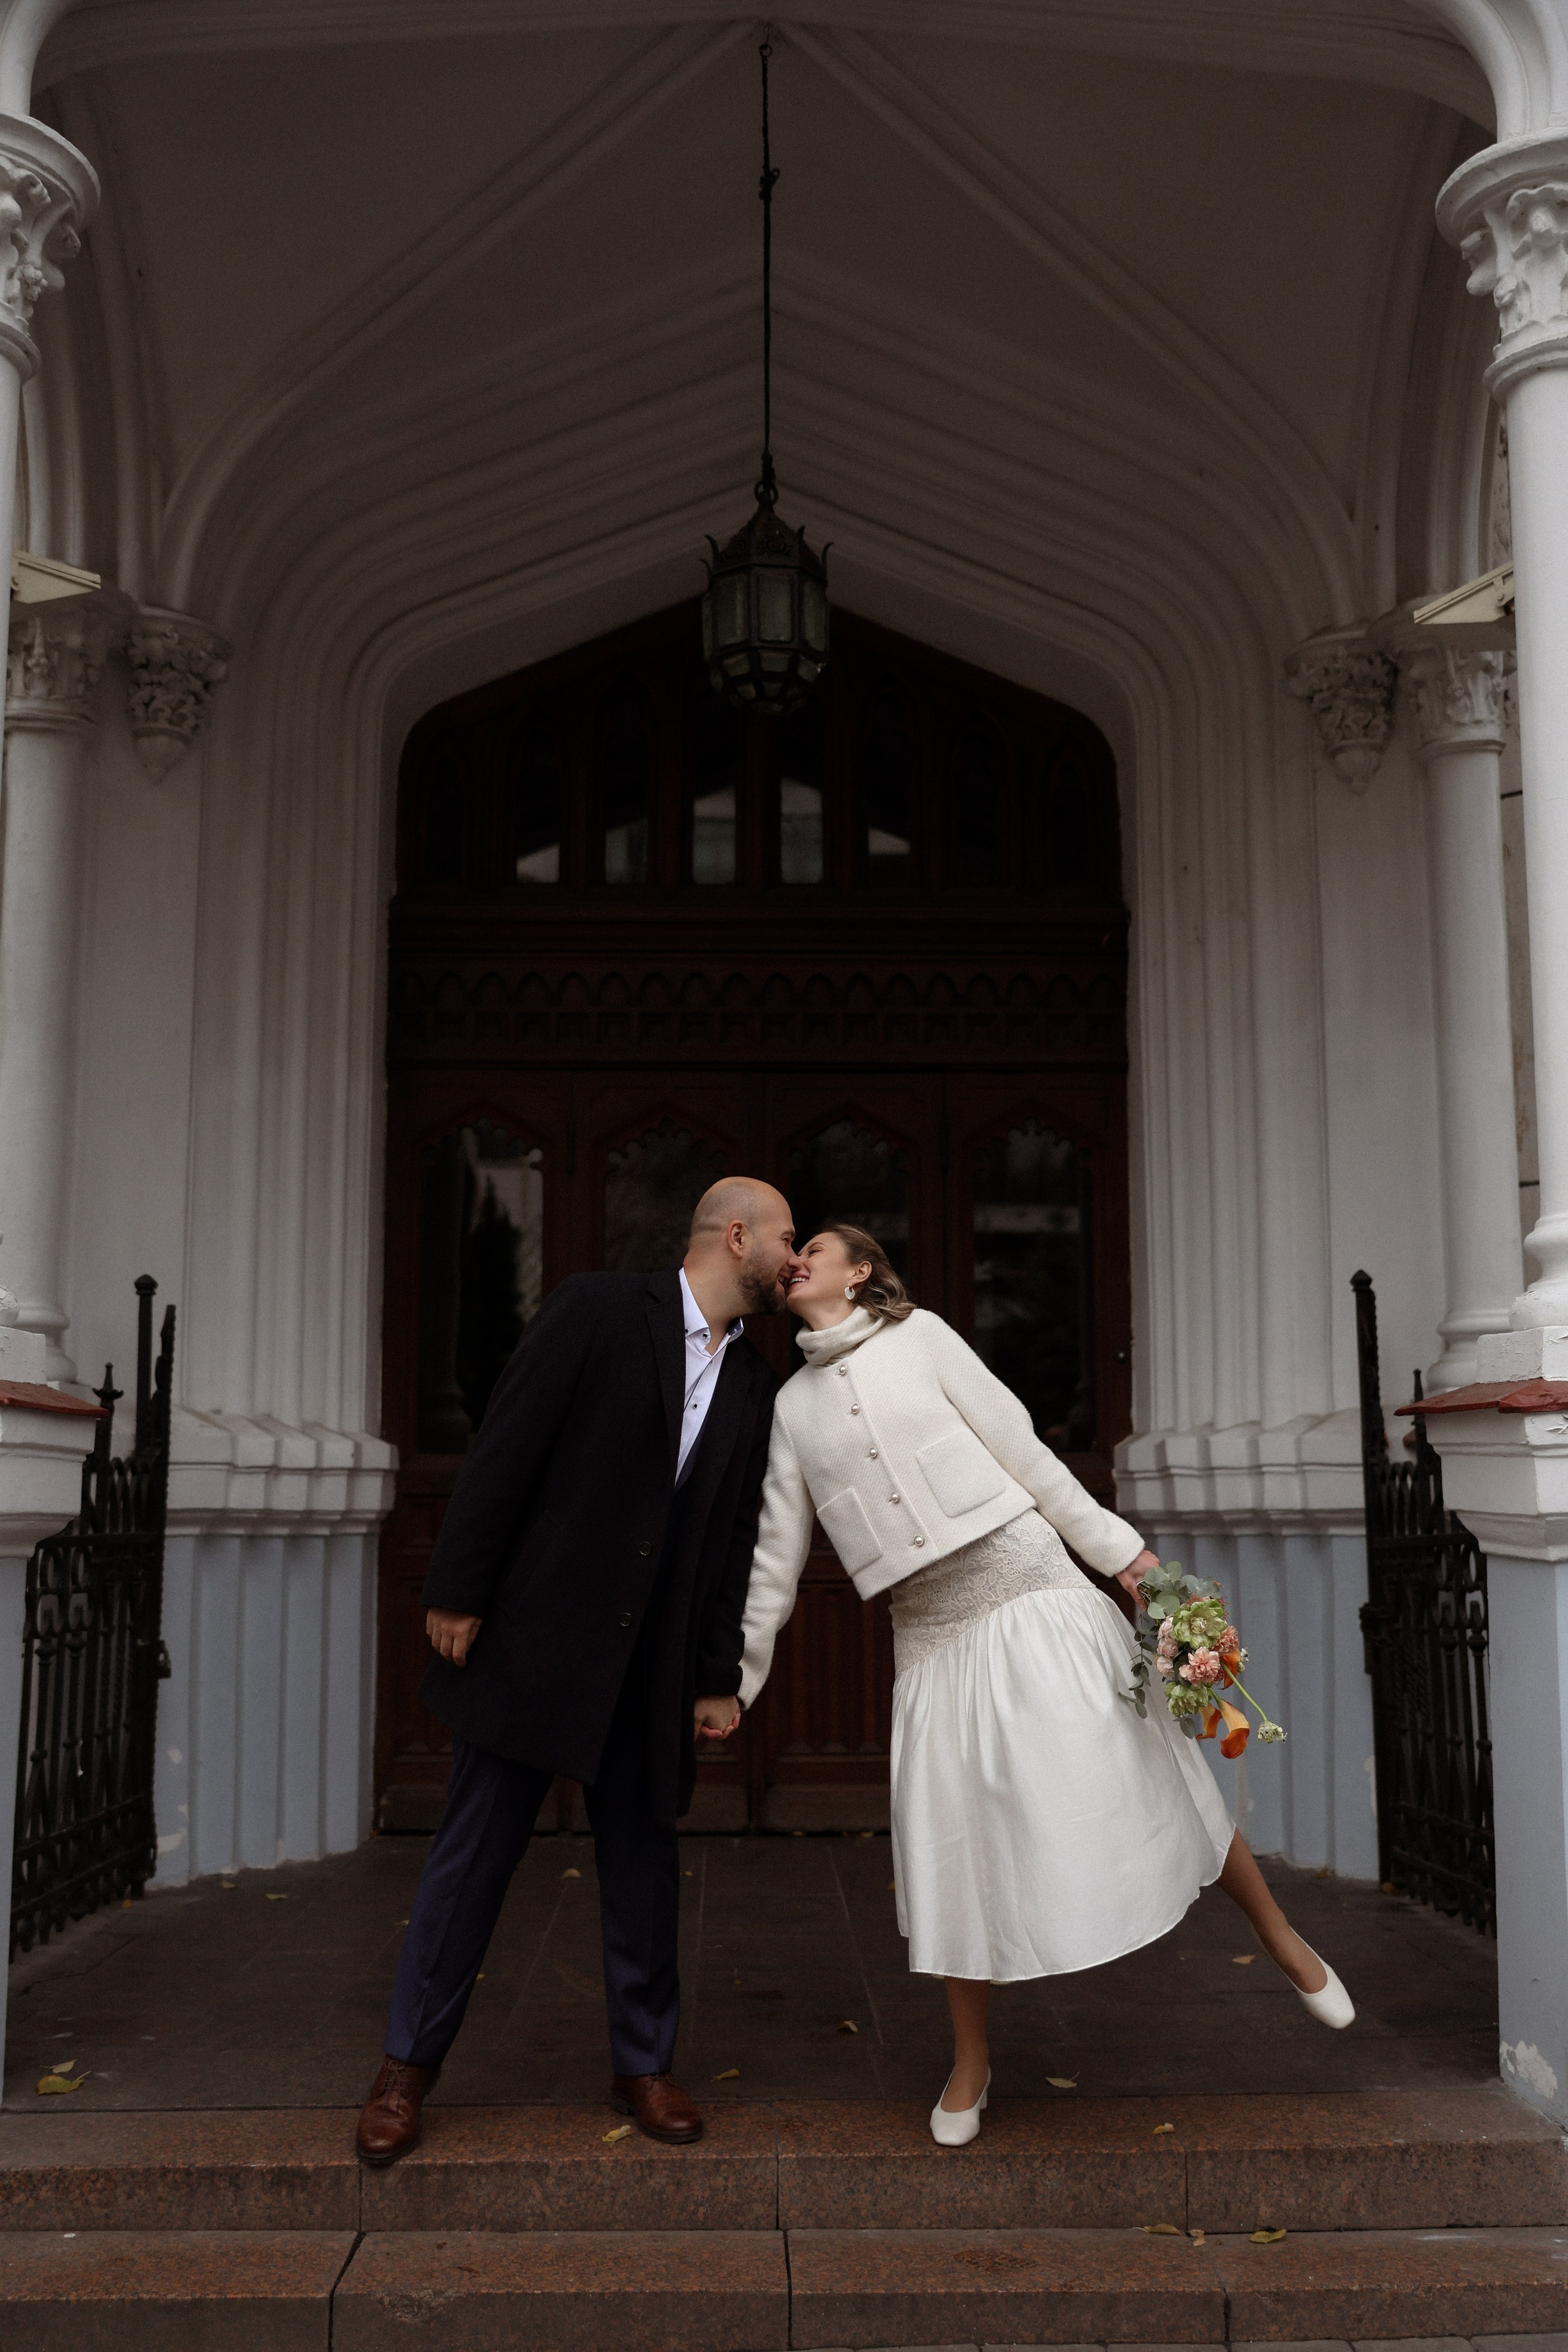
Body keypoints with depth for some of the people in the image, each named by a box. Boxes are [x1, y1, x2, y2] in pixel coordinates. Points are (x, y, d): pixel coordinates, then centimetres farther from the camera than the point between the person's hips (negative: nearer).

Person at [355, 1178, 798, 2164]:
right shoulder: (598, 1312, -8)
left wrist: (719, 1677, 9)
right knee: (475, 1855, 5)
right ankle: (407, 2070, 20)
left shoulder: (755, 1385, 9)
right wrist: (457, 1592, -11)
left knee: (645, 1865, 11)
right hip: (533, 1639, -4)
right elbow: (505, 1450, -9)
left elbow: (734, 1543, 11)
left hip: (650, 1666, 5)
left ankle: (644, 2066, 27)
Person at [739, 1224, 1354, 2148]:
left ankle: (1282, 1938, 24)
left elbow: (1019, 1446, -1)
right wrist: (736, 1679, 14)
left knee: (1141, 1773, 1)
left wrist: (1119, 1548, -5)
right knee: (956, 1839, 3)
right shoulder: (794, 1404, 11)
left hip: (1034, 1595, -3)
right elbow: (777, 1553, 14)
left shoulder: (918, 1335, 1)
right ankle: (972, 2062, 23)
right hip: (932, 1636, 3)